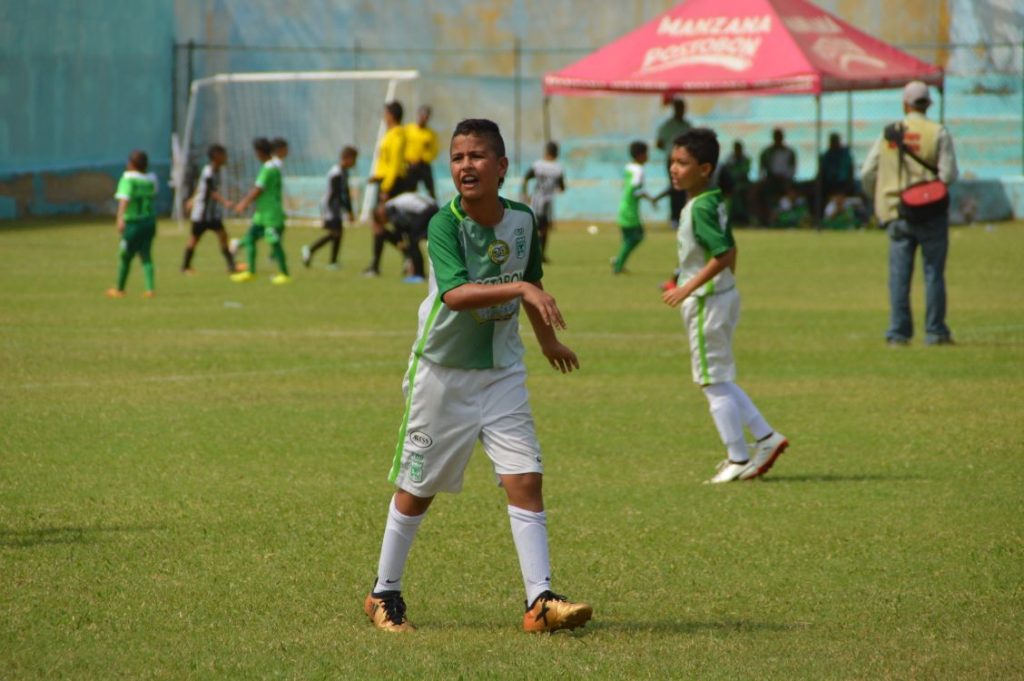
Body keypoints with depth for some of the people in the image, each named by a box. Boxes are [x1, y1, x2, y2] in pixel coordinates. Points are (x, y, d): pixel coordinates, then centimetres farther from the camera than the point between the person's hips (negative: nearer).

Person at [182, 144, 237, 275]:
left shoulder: (216, 171, 5)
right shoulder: (208, 173, -21)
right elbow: (213, 192, -28)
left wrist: (193, 199, 30)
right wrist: (225, 202, -42)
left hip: (213, 212, 7)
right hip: (202, 213, -7)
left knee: (222, 236, -5)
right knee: (195, 238, 6)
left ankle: (231, 265, -8)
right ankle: (185, 266, 21)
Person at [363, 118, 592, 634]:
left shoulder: (522, 221, -4)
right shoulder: (445, 224, -20)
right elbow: (455, 294, -36)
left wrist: (547, 340, 30)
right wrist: (519, 289, -47)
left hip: (501, 371, 4)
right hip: (442, 373, -4)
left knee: (526, 479, -8)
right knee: (417, 488, 9)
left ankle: (540, 600, -8)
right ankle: (384, 594, 25)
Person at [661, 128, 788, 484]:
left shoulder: (700, 208, -21)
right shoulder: (715, 203, 8)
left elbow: (723, 255, -27)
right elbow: (730, 249, 17)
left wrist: (687, 289, -25)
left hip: (707, 301, -10)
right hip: (724, 295, 10)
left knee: (714, 382, 1)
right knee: (720, 381, 19)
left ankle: (738, 458, 7)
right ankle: (766, 438, 21)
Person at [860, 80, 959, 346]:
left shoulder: (889, 134, 2)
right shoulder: (938, 133, -6)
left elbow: (867, 174, 2)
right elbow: (949, 175, -12)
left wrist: (879, 200, 18)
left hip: (897, 214, 2)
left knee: (899, 274, 5)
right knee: (933, 272, 4)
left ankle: (898, 332, 1)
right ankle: (935, 331, 4)